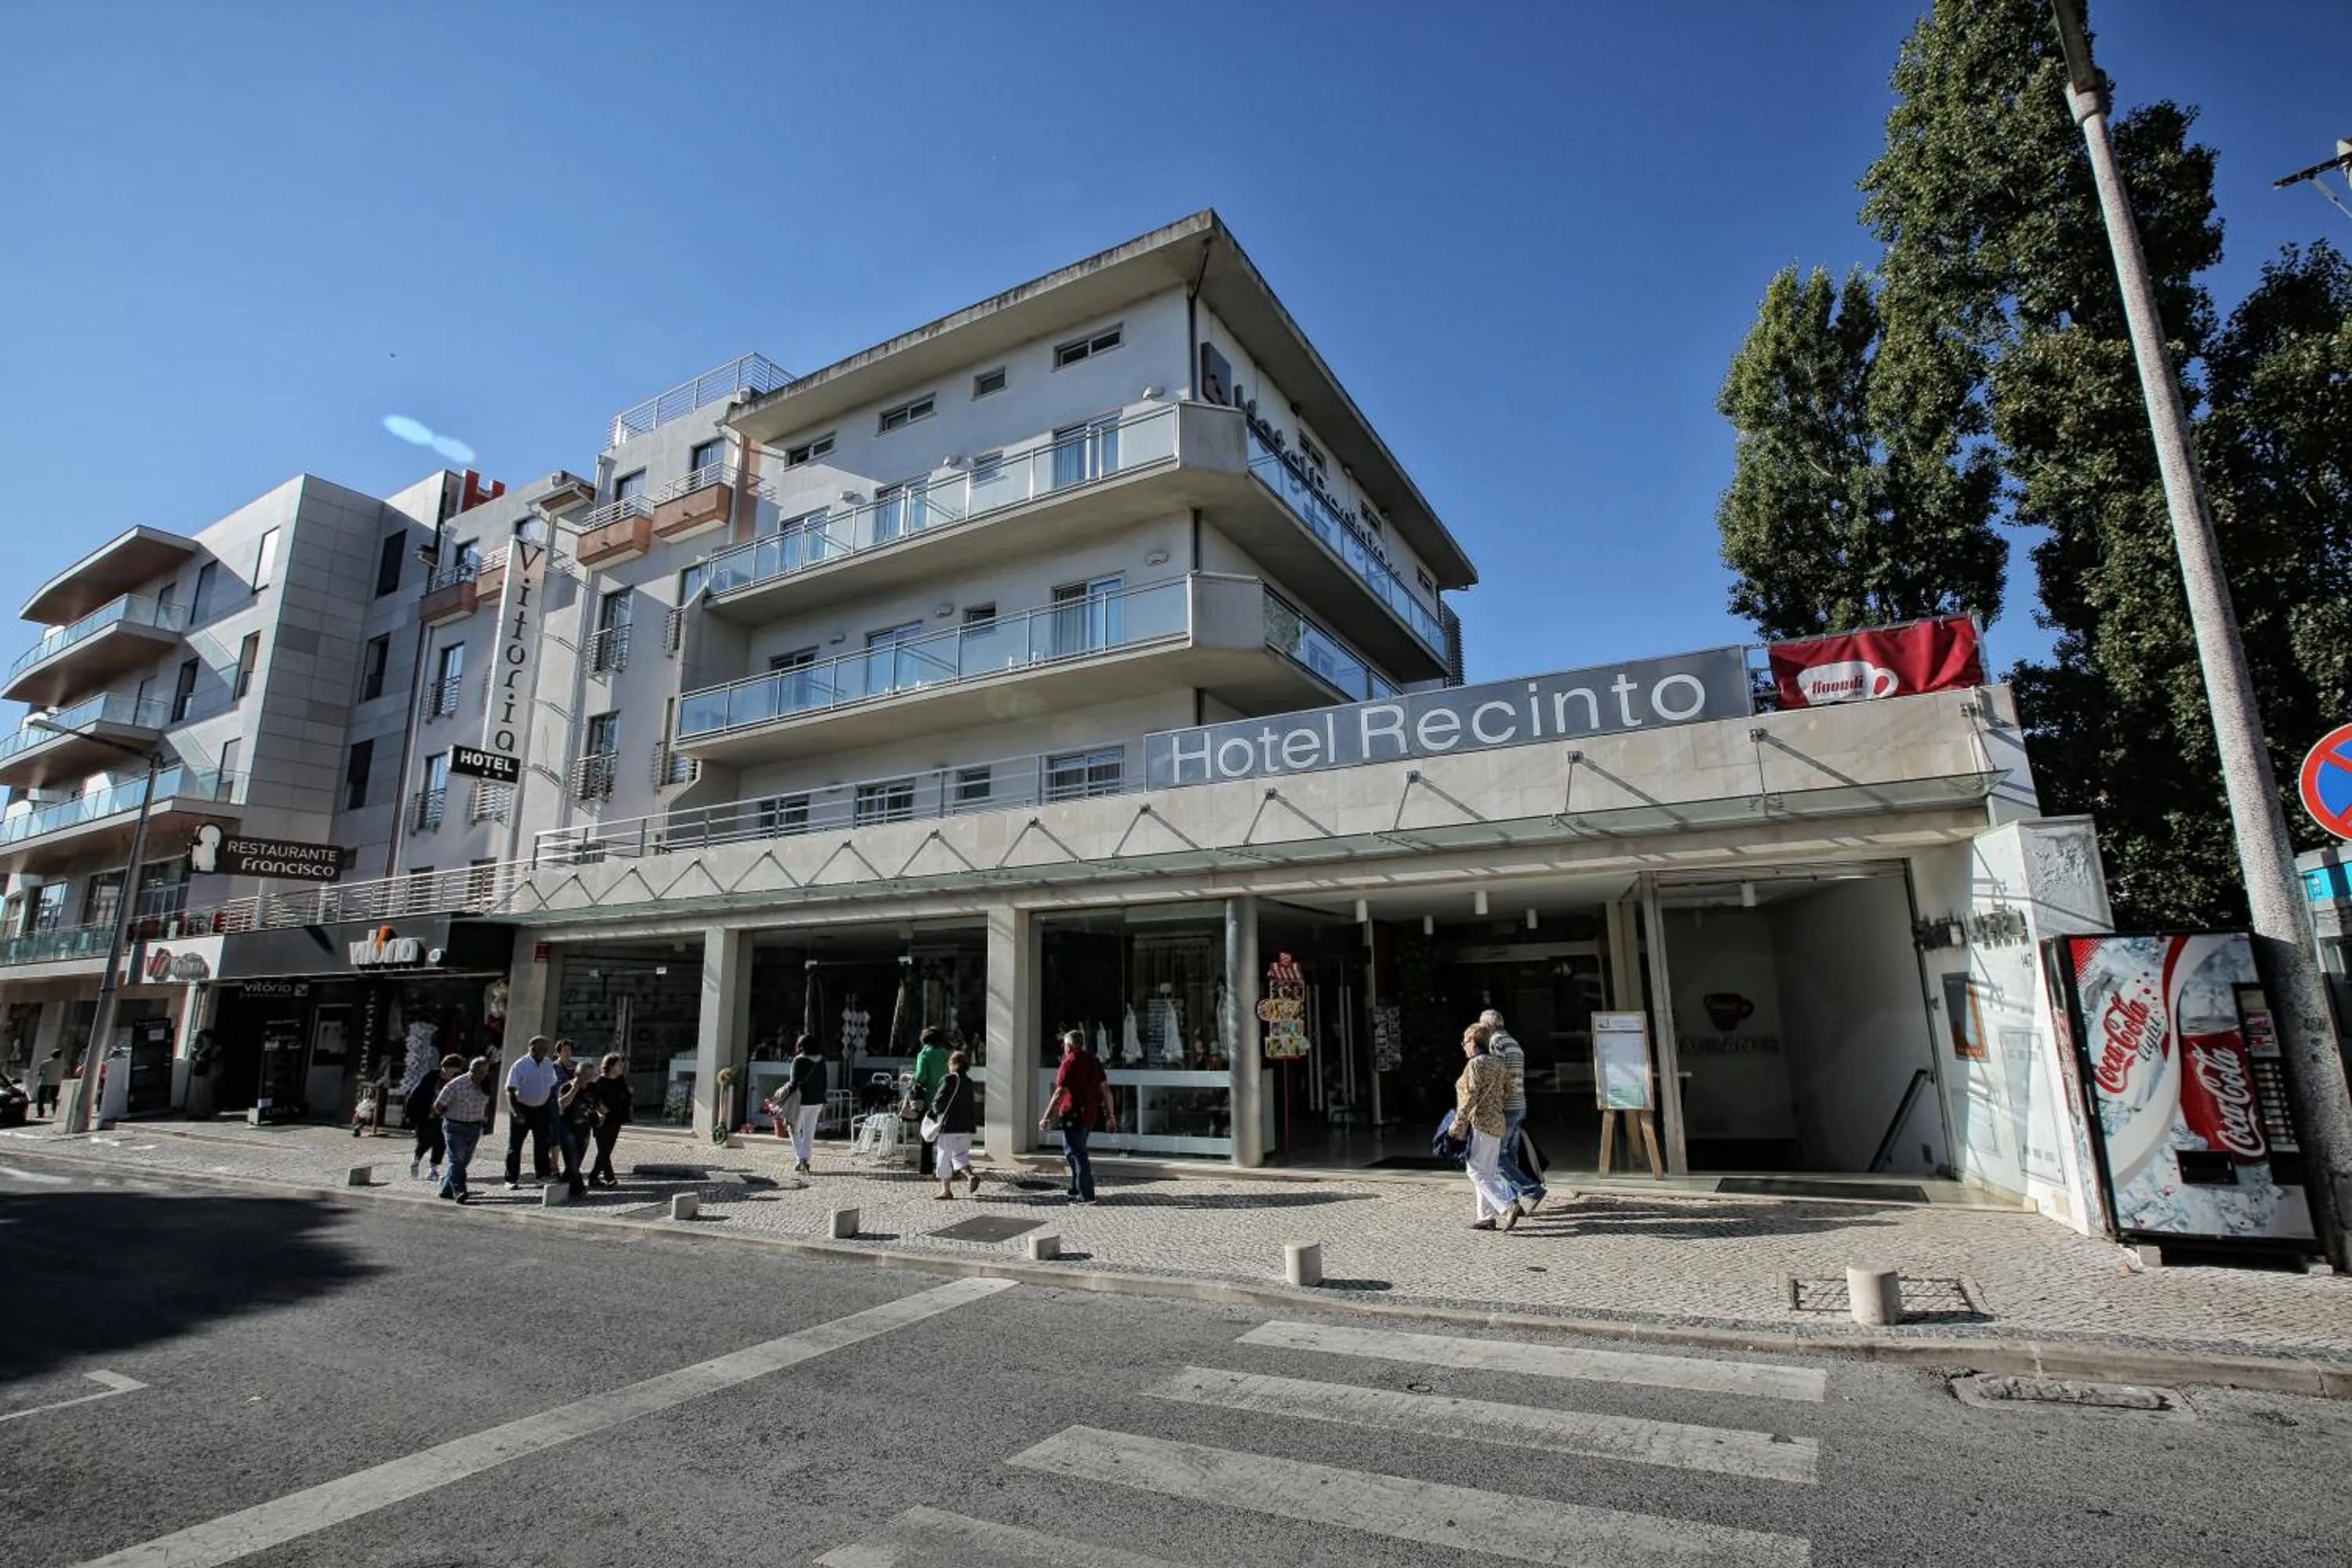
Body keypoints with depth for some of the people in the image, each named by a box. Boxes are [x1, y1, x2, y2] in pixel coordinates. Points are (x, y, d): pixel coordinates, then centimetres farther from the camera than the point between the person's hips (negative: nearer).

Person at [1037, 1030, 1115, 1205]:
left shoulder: (1069, 1062, -12)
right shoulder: (1093, 1062, 11)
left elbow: (1060, 1093, -17)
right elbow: (1105, 1089, 10)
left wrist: (1046, 1118, -15)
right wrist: (1111, 1115, 14)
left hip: (1074, 1115, -8)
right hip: (1090, 1115, 8)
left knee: (1076, 1154, -2)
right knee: (1075, 1152, 20)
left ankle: (1086, 1195, -2)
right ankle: (1076, 1190, 26)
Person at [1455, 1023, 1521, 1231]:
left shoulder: (1475, 1064, -14)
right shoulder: (1498, 1064, 12)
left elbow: (1470, 1097, -18)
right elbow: (1507, 1092, 17)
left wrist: (1458, 1124, -14)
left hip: (1478, 1123, -9)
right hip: (1496, 1122, 9)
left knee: (1475, 1170, -6)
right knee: (1488, 1171, 12)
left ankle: (1507, 1208, -15)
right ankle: (1486, 1216, 15)